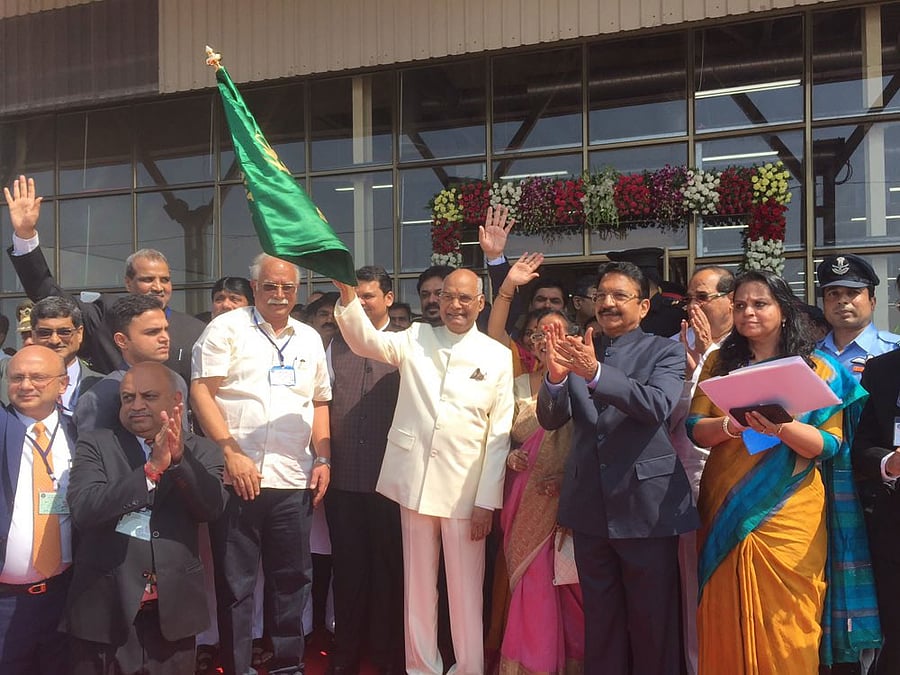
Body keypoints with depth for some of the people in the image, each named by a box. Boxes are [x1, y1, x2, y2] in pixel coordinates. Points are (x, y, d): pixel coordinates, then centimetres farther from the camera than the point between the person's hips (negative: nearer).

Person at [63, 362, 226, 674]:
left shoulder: (201, 451, 4)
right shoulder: (95, 444, 1)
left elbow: (211, 507, -12)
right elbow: (83, 509, -14)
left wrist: (179, 457, -26)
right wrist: (151, 468, -24)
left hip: (173, 610, 1)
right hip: (104, 609, -1)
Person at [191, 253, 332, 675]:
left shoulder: (310, 339, 15)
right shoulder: (227, 329, 1)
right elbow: (201, 391, -7)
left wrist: (323, 459, 7)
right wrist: (232, 453, -15)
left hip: (294, 481, 4)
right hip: (238, 477, -4)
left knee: (292, 578, 11)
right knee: (235, 583, 4)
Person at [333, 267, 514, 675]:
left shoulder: (497, 355, 0)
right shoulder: (415, 340, 6)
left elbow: (499, 434, -1)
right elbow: (365, 340, -9)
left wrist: (487, 501, -5)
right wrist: (347, 293, -26)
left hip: (464, 489, -2)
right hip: (415, 482, 2)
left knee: (465, 589, 7)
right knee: (418, 584, 12)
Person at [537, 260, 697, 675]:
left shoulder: (664, 352, -1)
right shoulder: (578, 352, 8)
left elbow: (657, 405, -20)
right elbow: (550, 420, 0)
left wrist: (595, 372, -32)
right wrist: (556, 374, -20)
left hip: (646, 506, -3)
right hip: (590, 506, 3)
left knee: (652, 622, 7)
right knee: (600, 621, 15)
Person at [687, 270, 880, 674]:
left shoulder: (817, 369, 1)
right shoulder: (720, 363, 10)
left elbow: (829, 446, -6)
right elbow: (695, 429, 1)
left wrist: (782, 428, -24)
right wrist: (733, 425, -19)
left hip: (789, 518, -2)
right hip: (726, 512, 3)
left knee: (785, 631, 1)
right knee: (727, 625, 7)